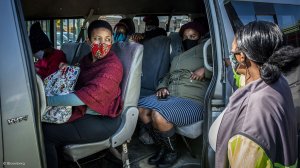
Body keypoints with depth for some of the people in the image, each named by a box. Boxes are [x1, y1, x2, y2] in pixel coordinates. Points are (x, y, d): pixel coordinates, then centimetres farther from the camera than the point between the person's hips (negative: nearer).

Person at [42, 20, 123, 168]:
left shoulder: (113, 66, -19)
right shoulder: (87, 59, 8)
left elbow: (87, 95, -29)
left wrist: (48, 100, -26)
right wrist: (67, 69, 0)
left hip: (101, 121, -8)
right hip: (82, 113, 8)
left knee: (43, 133, -11)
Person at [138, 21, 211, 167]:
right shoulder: (178, 56, 28)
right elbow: (169, 75, 30)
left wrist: (205, 70, -17)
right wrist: (162, 87, 10)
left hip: (193, 100, -7)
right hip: (171, 95, 8)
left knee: (158, 115, -31)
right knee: (141, 108, -14)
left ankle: (172, 152, -1)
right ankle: (162, 147, 5)